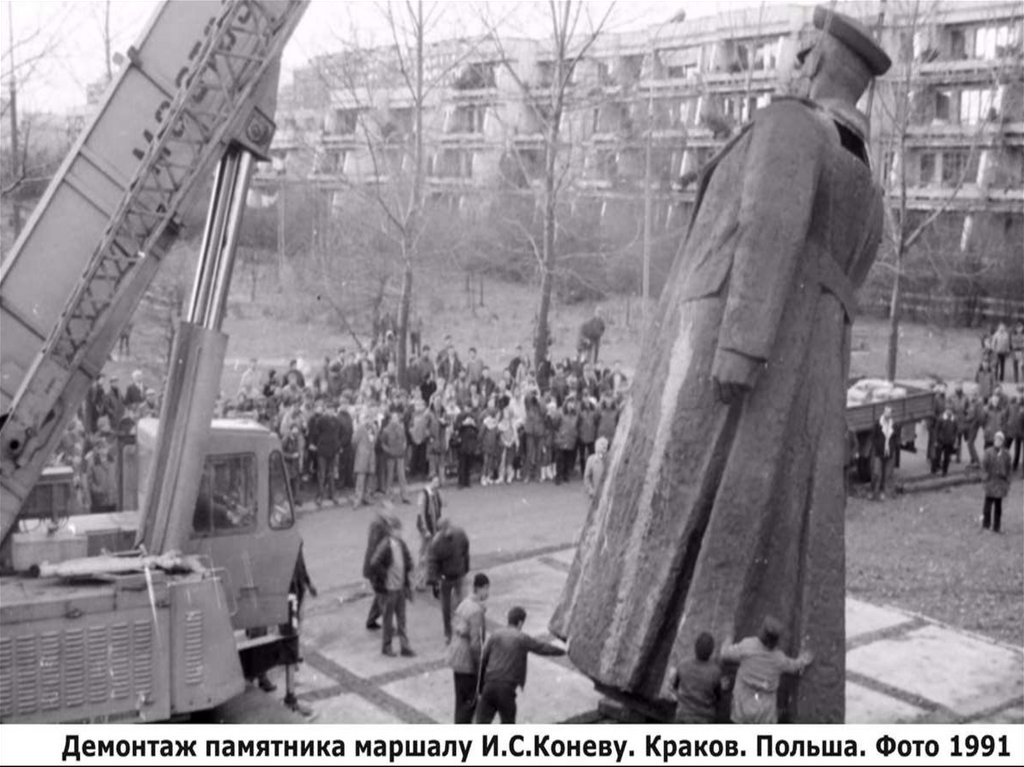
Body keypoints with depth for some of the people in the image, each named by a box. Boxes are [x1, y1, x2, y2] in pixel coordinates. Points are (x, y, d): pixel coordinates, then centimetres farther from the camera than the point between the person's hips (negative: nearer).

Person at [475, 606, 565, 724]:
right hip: (506, 688, -3)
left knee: (482, 722, 4)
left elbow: (483, 661, 10)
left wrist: (480, 688, 17)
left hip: (489, 685, 3)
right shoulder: (522, 639, -1)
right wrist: (563, 651, 27)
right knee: (508, 722, 16)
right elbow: (544, 648, 8)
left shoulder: (495, 635, 9)